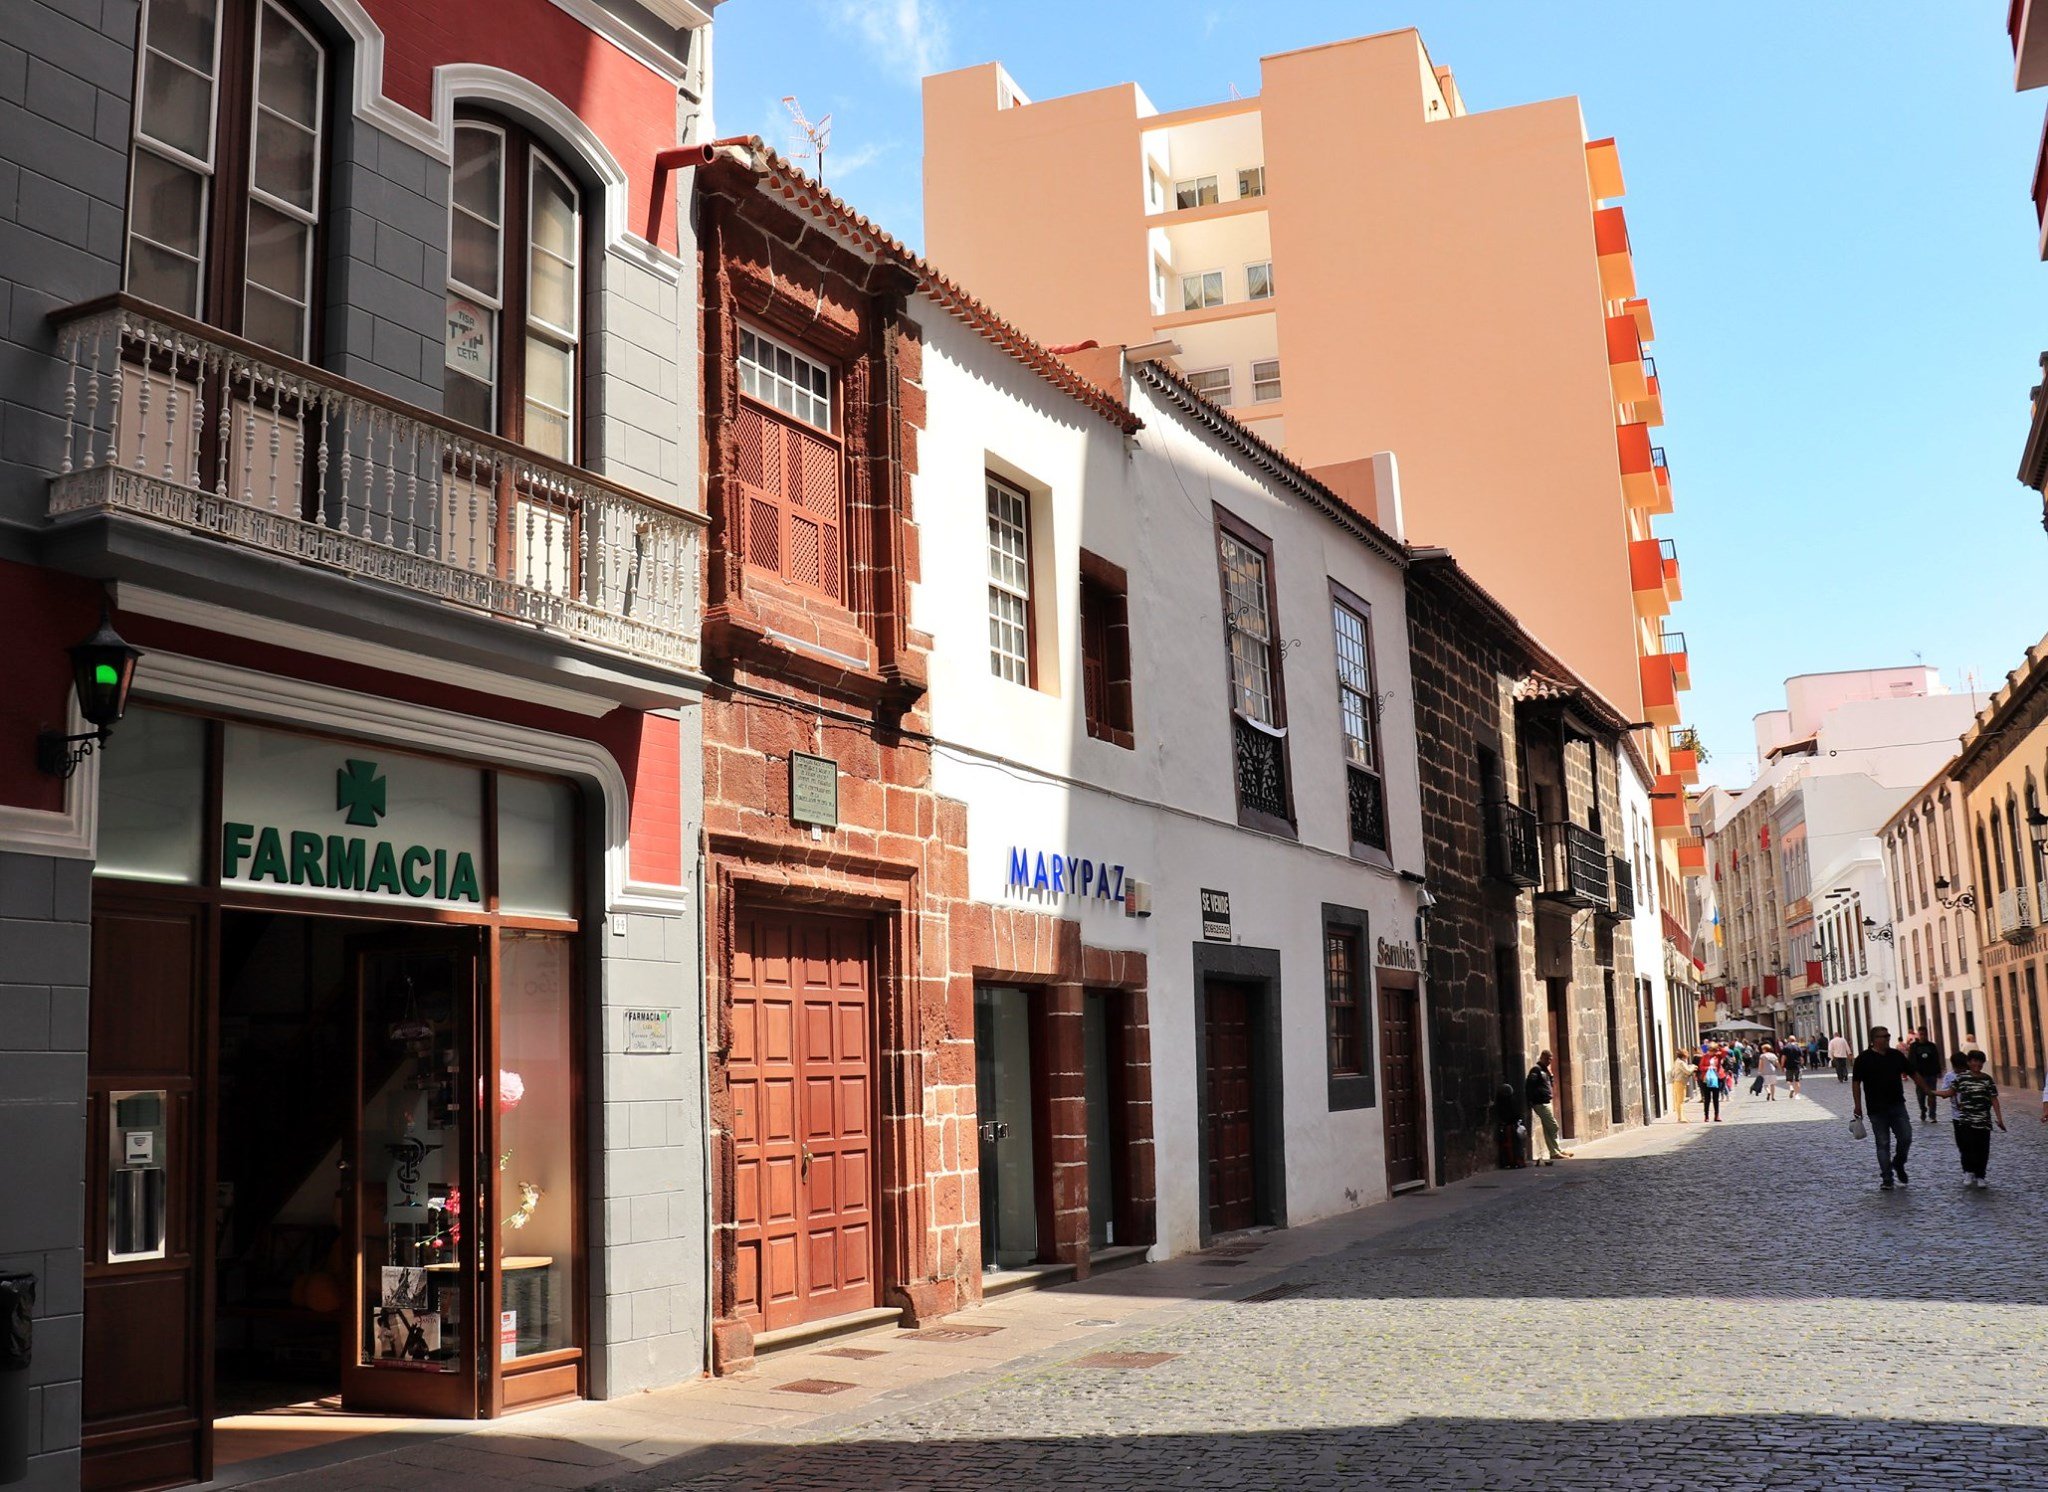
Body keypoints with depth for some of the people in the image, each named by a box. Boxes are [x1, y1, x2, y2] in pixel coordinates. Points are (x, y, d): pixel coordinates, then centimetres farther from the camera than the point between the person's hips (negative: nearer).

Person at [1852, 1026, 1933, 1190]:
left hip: (1898, 1106, 3)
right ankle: (1886, 1178, 9)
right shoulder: (1864, 1059, -6)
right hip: (1877, 1109, -3)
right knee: (1883, 1144, 2)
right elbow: (1856, 1082, -4)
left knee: (1906, 1138, -2)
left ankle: (1898, 1164, 26)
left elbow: (1913, 1074, 14)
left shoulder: (1896, 1055, 6)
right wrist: (1858, 1105, -9)